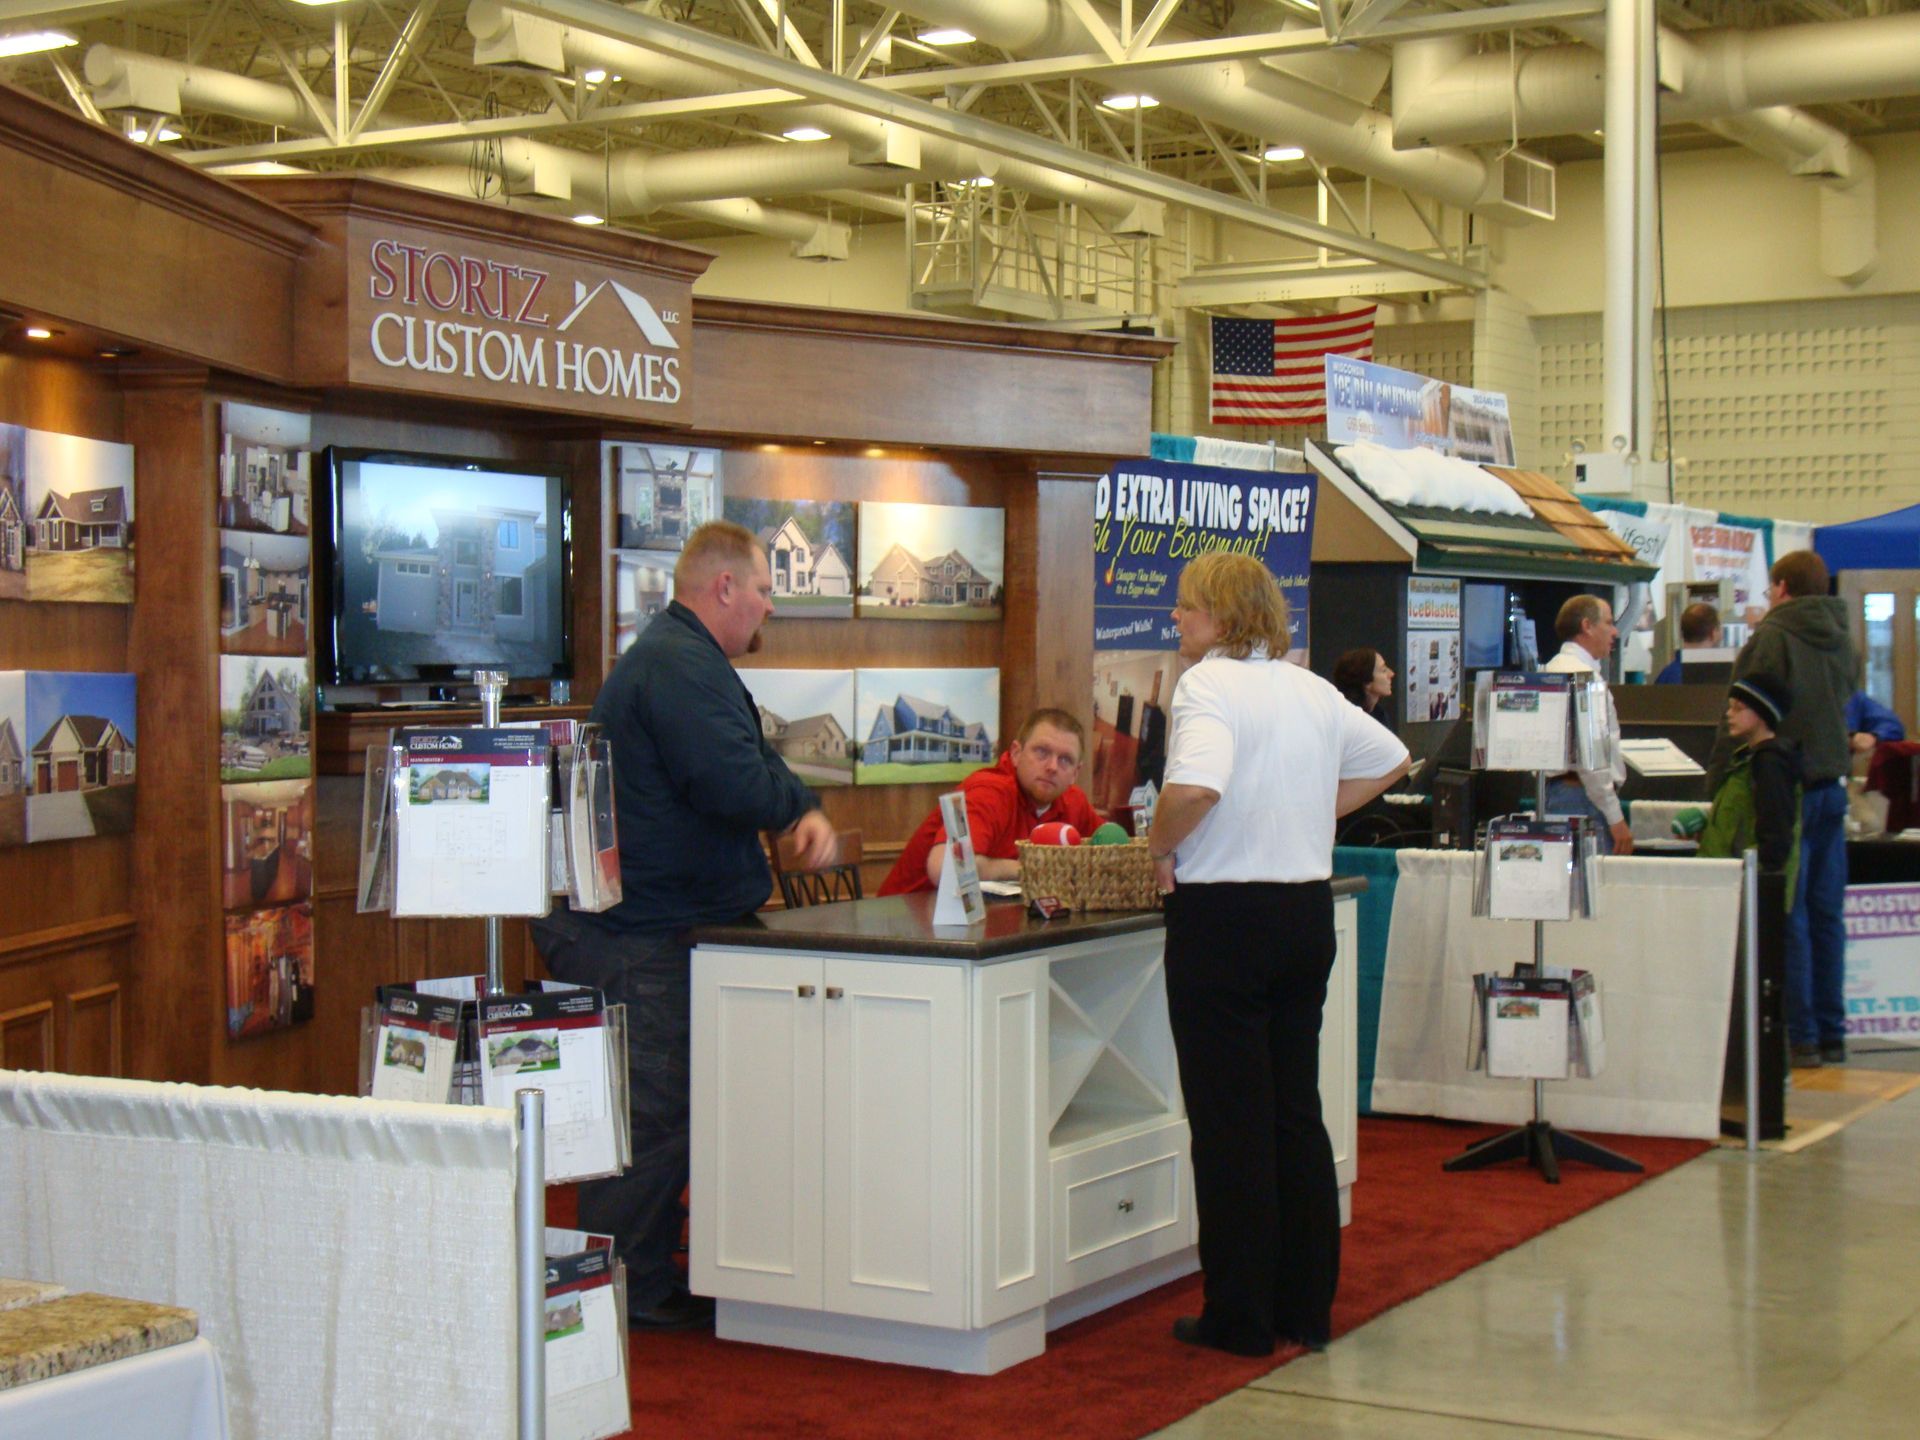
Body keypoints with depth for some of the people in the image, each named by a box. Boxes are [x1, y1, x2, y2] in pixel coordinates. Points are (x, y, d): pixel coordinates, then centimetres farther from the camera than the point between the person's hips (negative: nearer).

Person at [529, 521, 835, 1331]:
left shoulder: (684, 659, 19)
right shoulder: (680, 666, -19)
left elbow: (756, 762, 22)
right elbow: (739, 788, -29)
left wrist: (806, 813, 1)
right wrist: (797, 805, -7)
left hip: (643, 923, 12)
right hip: (638, 936, -12)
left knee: (657, 1112, 17)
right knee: (650, 1113, -7)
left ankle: (646, 1281, 26)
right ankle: (631, 1294, 0)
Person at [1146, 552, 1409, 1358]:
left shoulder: (1208, 687, -14)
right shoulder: (1312, 690, 10)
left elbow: (1196, 787, -31)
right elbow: (1390, 760, 24)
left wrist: (1160, 845, -13)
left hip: (1223, 915, -7)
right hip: (1307, 909, 7)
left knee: (1229, 1122, 1)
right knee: (1297, 1112, 14)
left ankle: (1241, 1319, 8)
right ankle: (1307, 1308, 20)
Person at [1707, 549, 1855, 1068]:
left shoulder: (1770, 638, -11)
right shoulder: (1840, 639, 10)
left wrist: (1717, 787, -9)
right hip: (1833, 786, 7)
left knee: (1787, 917, -3)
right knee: (1827, 915, 11)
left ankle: (1800, 1036, -3)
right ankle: (1832, 1034, 14)